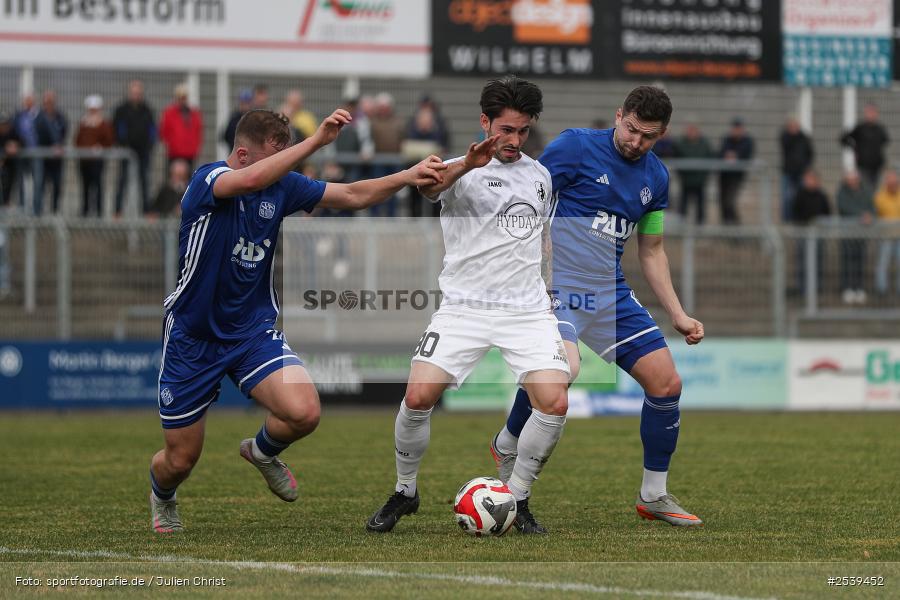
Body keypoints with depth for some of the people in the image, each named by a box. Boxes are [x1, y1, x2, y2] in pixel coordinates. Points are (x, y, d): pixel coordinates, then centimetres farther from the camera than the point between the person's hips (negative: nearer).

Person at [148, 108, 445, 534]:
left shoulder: (282, 186, -2)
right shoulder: (207, 180, -18)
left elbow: (351, 196, 5)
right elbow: (251, 180, -40)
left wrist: (408, 177, -10)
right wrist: (317, 140, -45)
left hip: (254, 330, 4)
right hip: (192, 338, -4)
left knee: (304, 413, -23)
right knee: (180, 460, 3)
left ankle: (262, 451, 14)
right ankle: (161, 497, 43)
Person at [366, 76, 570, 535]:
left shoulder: (539, 175, 15)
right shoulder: (461, 170, -3)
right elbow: (429, 186, -28)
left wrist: (549, 296, 28)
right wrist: (465, 166, -48)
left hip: (528, 309, 4)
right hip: (464, 306, -4)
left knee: (554, 404, -15)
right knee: (418, 397, -17)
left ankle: (518, 499, 6)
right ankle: (405, 492, 8)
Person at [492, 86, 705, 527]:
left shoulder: (655, 176, 11)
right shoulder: (575, 146, -8)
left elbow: (651, 252, 20)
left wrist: (678, 316, 15)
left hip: (611, 294, 6)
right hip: (556, 287, -6)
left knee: (666, 382, -1)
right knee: (564, 368, -32)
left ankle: (654, 496, 16)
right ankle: (507, 445, -3)